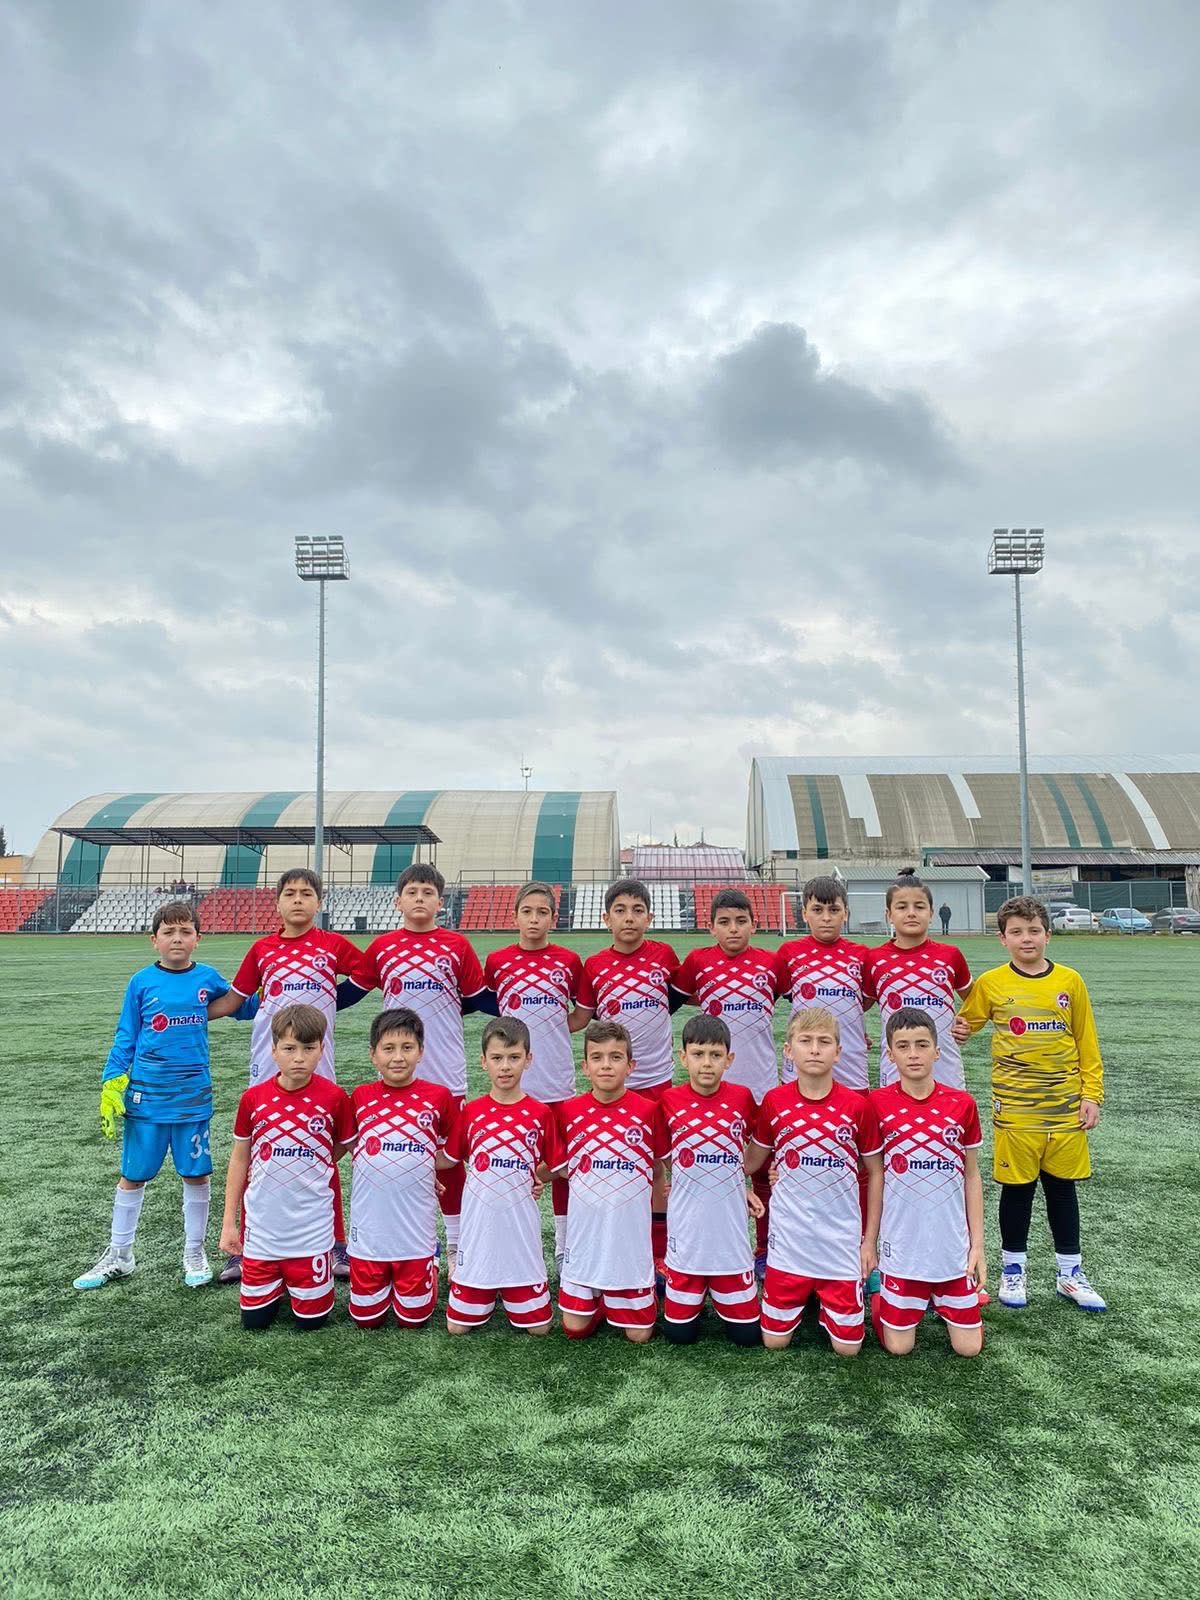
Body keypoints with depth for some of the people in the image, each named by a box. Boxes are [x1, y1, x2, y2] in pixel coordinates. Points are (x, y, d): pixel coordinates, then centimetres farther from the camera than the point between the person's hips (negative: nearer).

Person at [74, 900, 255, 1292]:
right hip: (145, 1096, 0)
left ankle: (195, 1254, 25)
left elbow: (243, 1008, 12)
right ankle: (118, 1256, 29)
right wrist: (111, 1087, -4)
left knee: (197, 1175, 8)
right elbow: (125, 1039, 2)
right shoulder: (141, 983, -3)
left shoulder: (208, 978, -1)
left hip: (193, 1097, 1)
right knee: (132, 1176, 11)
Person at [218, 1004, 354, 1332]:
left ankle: (302, 1283, 37)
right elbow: (239, 1159, 3)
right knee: (254, 1318, 10)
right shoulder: (253, 1098, -8)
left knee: (311, 1319, 7)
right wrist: (228, 1222, 4)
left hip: (311, 1228, -1)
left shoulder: (334, 1097, -13)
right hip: (261, 1226, 2)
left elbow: (342, 1147, 5)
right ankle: (277, 1284, 39)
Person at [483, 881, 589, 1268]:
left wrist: (551, 1030, -1)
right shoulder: (497, 961, -1)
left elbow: (583, 1015, 9)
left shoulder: (569, 961, -1)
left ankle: (564, 1246, 21)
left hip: (556, 1080, 0)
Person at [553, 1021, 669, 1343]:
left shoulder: (648, 1110, -10)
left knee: (639, 1335, 4)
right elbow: (563, 1168, 9)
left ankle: (619, 1298, 33)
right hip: (585, 1233, 1)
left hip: (630, 1235, -1)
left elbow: (657, 1171, 4)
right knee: (574, 1328, 5)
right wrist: (592, 1188, -2)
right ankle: (599, 1299, 33)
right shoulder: (569, 1111, -6)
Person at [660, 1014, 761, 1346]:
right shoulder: (670, 1101, -8)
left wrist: (742, 1187, 2)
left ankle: (721, 1295, 35)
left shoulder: (742, 1097, -6)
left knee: (747, 1333, 6)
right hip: (686, 1231, 0)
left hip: (730, 1229, 1)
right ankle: (696, 1294, 36)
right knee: (679, 1332, 6)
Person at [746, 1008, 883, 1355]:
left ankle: (825, 1301, 34)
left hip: (842, 1244, -1)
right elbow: (752, 1160, 8)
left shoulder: (857, 1105, -9)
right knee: (774, 1341, 7)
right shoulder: (774, 1102, -7)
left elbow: (875, 1173, 2)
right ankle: (803, 1298, 36)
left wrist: (870, 1240, 2)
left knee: (848, 1346, 4)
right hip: (788, 1240, 1)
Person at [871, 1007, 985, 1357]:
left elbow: (971, 1177, 4)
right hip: (902, 1246, -2)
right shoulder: (877, 1104, -9)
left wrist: (977, 1243, 3)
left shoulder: (962, 1104, -4)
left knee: (968, 1347, 5)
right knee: (898, 1346, 3)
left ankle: (941, 1300, 33)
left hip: (953, 1246, 2)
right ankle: (879, 1298, 31)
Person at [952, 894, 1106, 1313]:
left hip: (1066, 1106, 1)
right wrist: (958, 1030, -13)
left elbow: (1087, 1043, 5)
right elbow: (966, 1022, 9)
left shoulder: (1070, 982, 0)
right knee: (1017, 1188, 8)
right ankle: (1013, 1268, 24)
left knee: (1062, 1187, 13)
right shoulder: (991, 984, -4)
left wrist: (1091, 1095, 2)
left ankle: (1070, 1273, 27)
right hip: (1014, 1108, -1)